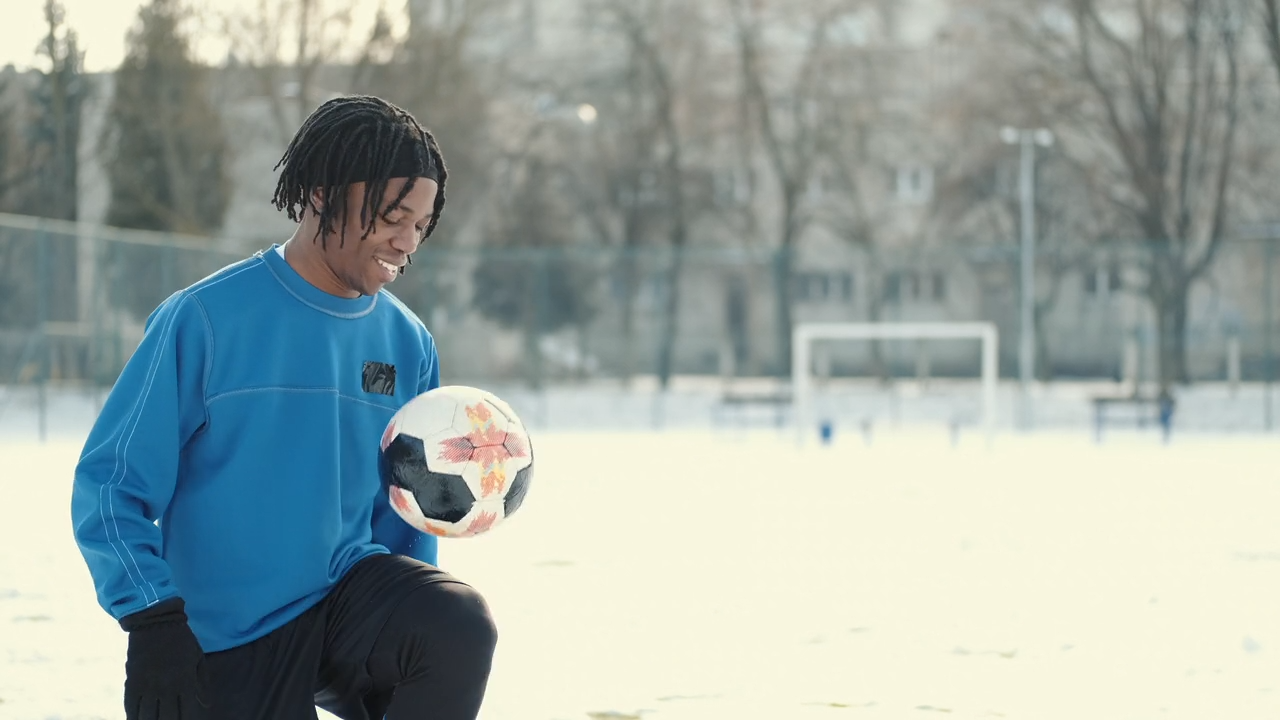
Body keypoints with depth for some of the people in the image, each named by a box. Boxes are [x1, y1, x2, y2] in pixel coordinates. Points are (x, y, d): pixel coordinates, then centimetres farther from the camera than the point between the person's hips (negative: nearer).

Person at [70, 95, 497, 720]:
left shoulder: (408, 344, 5)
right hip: (227, 647, -3)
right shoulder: (206, 318, -10)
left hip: (350, 595, 3)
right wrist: (156, 623, -18)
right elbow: (111, 483, -9)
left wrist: (420, 628, 8)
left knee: (462, 625, -27)